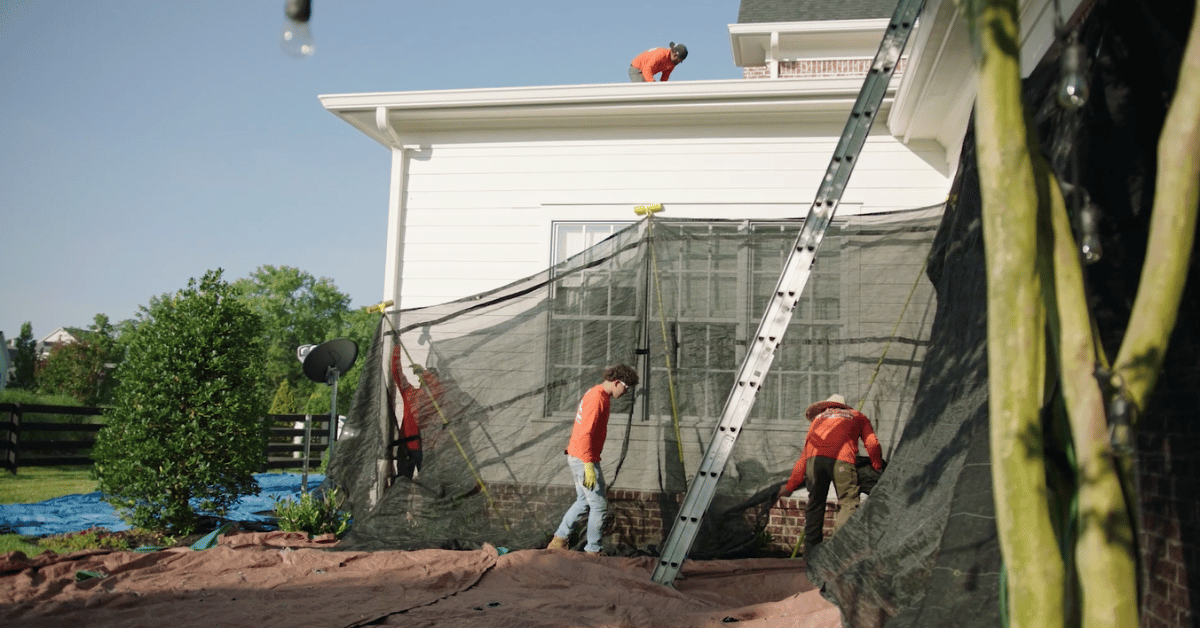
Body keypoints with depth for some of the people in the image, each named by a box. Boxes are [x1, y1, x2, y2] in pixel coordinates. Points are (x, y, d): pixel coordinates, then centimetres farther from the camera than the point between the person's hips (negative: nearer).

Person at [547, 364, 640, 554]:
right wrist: (589, 467, -25)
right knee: (599, 506, 0)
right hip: (584, 460, -10)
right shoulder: (597, 399, -20)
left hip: (576, 457, 10)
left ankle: (558, 540, 22)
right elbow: (585, 434, -25)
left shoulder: (595, 394, 13)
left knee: (584, 502, 19)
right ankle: (592, 550, 9)